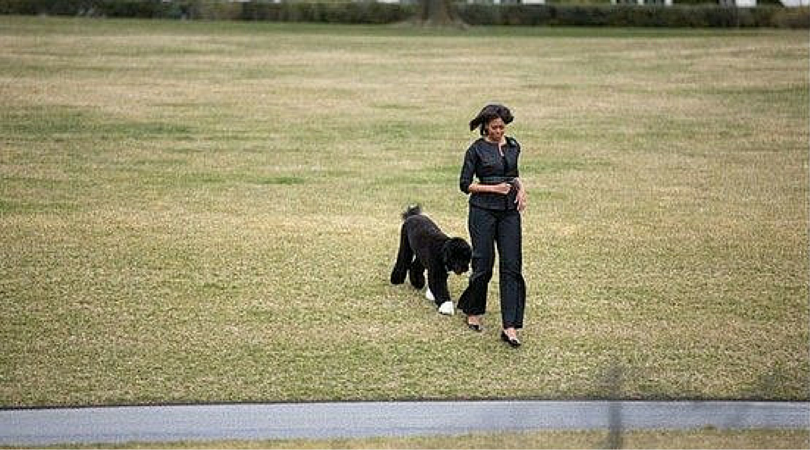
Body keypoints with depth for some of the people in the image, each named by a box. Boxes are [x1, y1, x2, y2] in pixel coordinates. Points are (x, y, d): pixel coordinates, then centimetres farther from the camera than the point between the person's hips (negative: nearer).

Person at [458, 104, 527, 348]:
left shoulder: (513, 146, 10)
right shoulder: (477, 149, -5)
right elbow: (465, 184, -5)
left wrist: (521, 188, 4)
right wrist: (493, 188, -14)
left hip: (510, 211, 4)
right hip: (483, 210, -4)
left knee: (512, 266, -4)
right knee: (483, 265, 0)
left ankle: (510, 327, -6)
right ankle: (472, 311, 28)